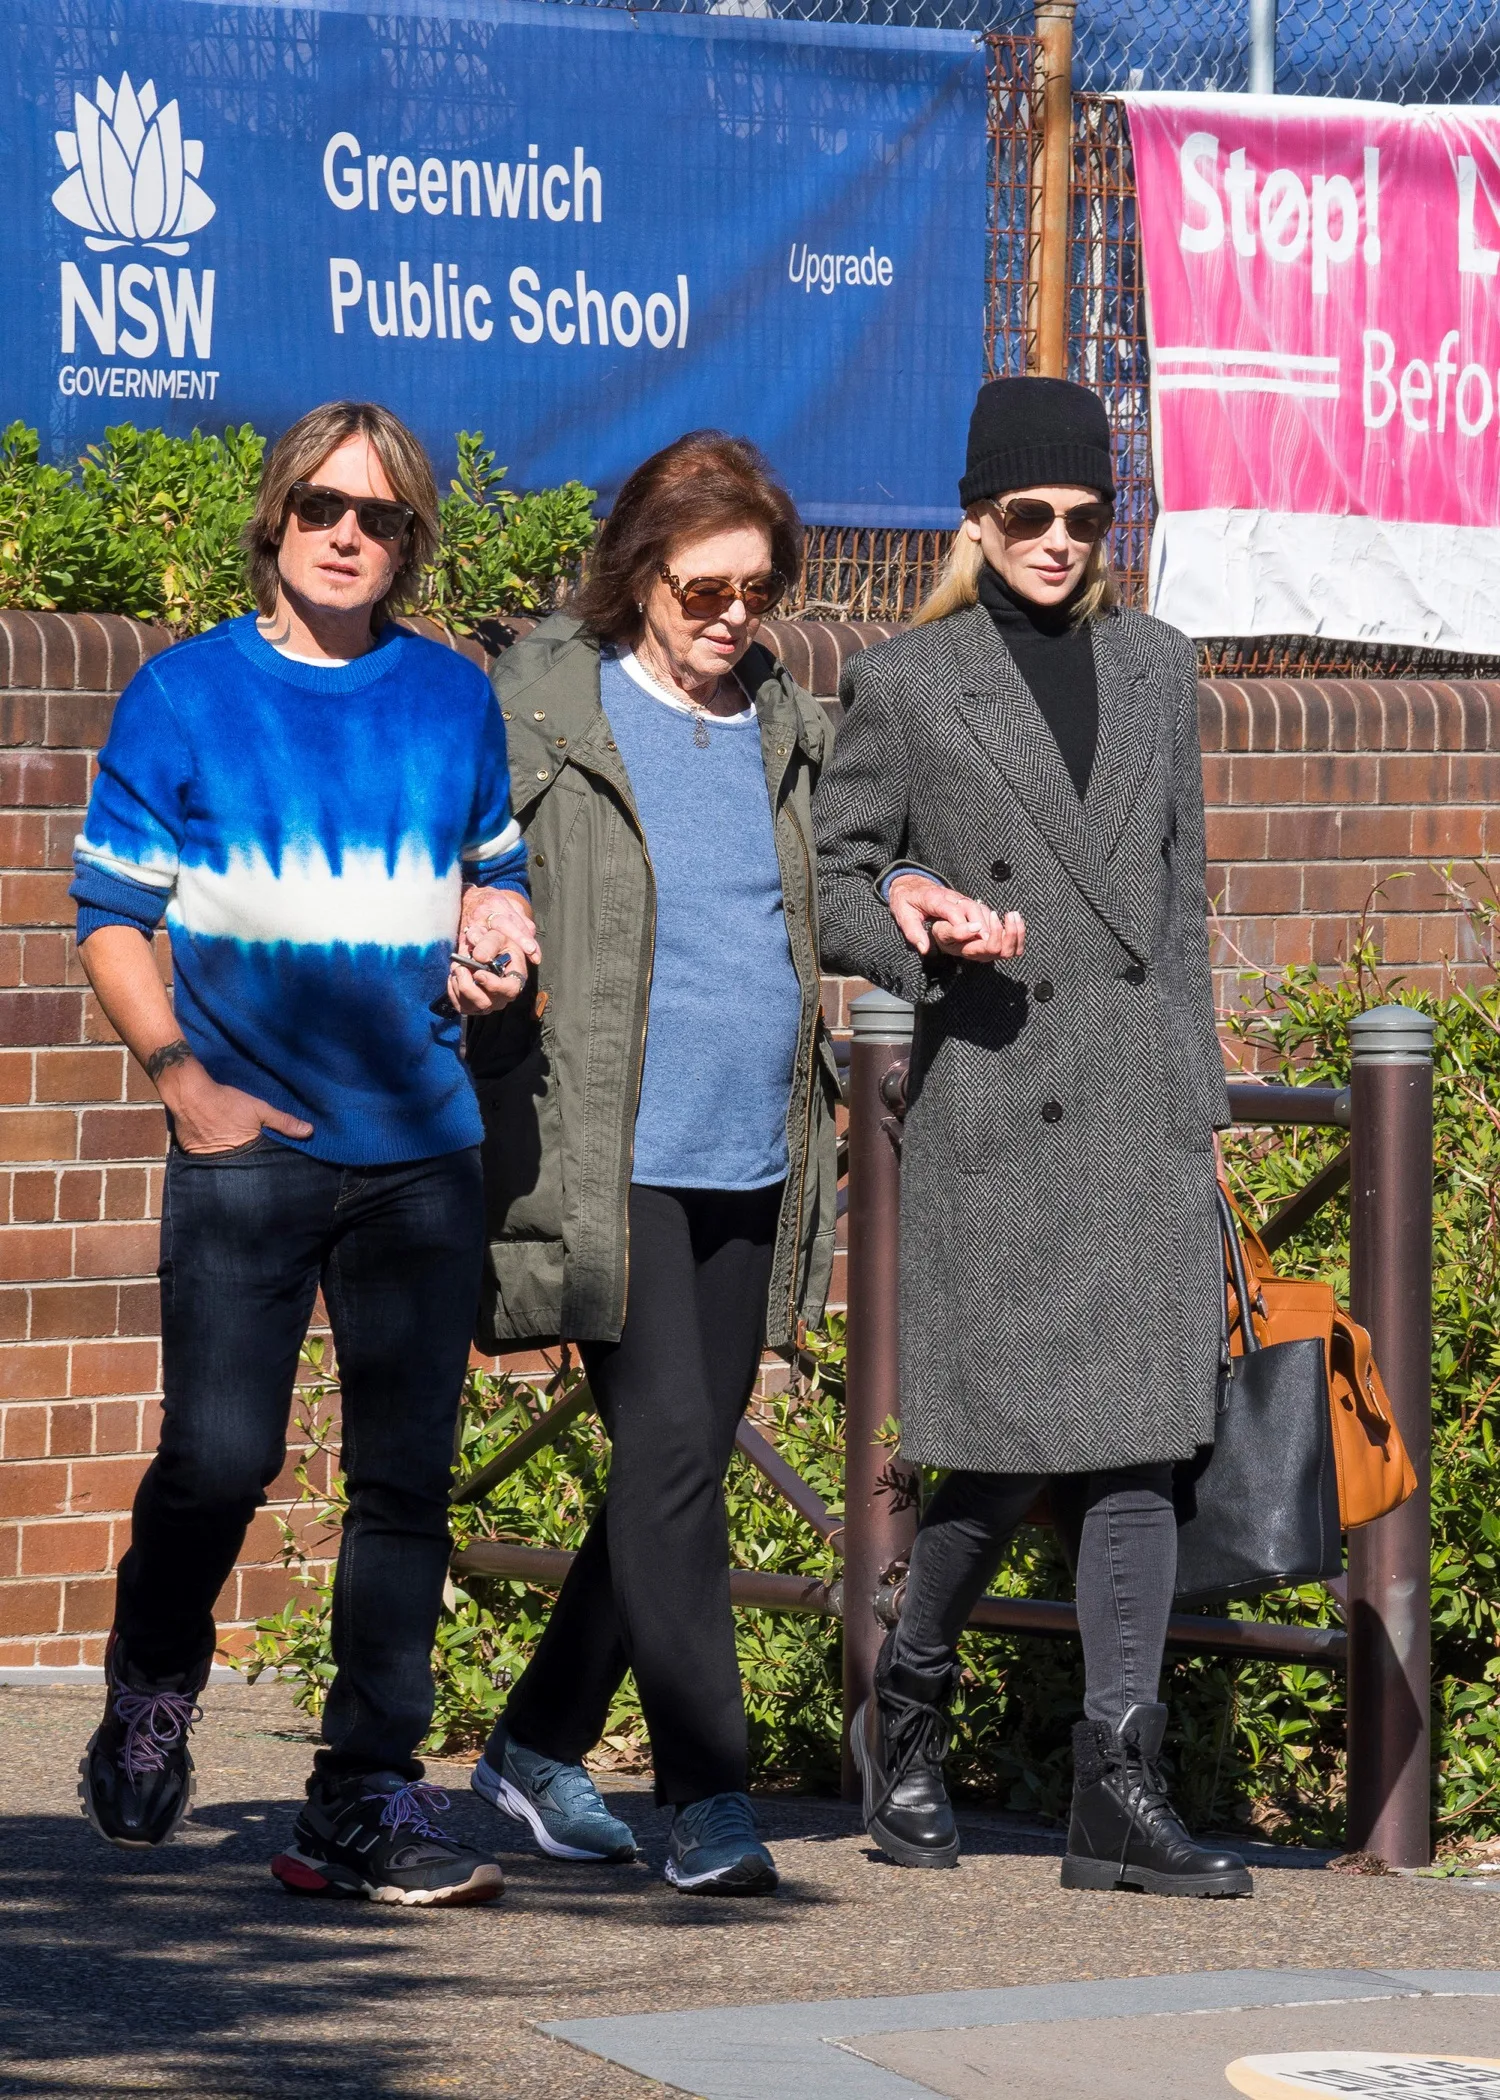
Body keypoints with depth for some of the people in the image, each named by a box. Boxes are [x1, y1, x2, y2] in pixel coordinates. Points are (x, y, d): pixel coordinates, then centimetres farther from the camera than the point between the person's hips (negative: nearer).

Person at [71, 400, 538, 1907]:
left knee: (405, 1473, 0)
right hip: (245, 1145, -3)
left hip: (421, 1148, 3)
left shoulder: (454, 699, 11)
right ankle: (151, 1692, 21)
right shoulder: (186, 694, 2)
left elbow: (500, 874, 25)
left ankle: (366, 1804, 5)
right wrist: (187, 1085, -9)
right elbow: (110, 918, 3)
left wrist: (500, 949, 1)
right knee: (220, 1456, -8)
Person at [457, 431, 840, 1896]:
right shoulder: (542, 708, -2)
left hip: (752, 1161, 6)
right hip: (608, 1155, -6)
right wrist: (474, 938, -19)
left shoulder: (782, 723, 14)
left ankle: (538, 1745, 24)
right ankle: (708, 1792, -10)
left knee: (681, 1469, 9)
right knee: (668, 1448, -13)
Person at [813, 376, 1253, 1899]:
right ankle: (908, 1706, 22)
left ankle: (1120, 1792, 0)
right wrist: (916, 923, -16)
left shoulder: (1158, 670, 14)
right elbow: (828, 885, 5)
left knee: (1137, 1443, -1)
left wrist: (1197, 1094, 16)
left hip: (1143, 1115, 4)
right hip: (992, 1115, -4)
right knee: (1014, 1448, -5)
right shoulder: (903, 685, 2)